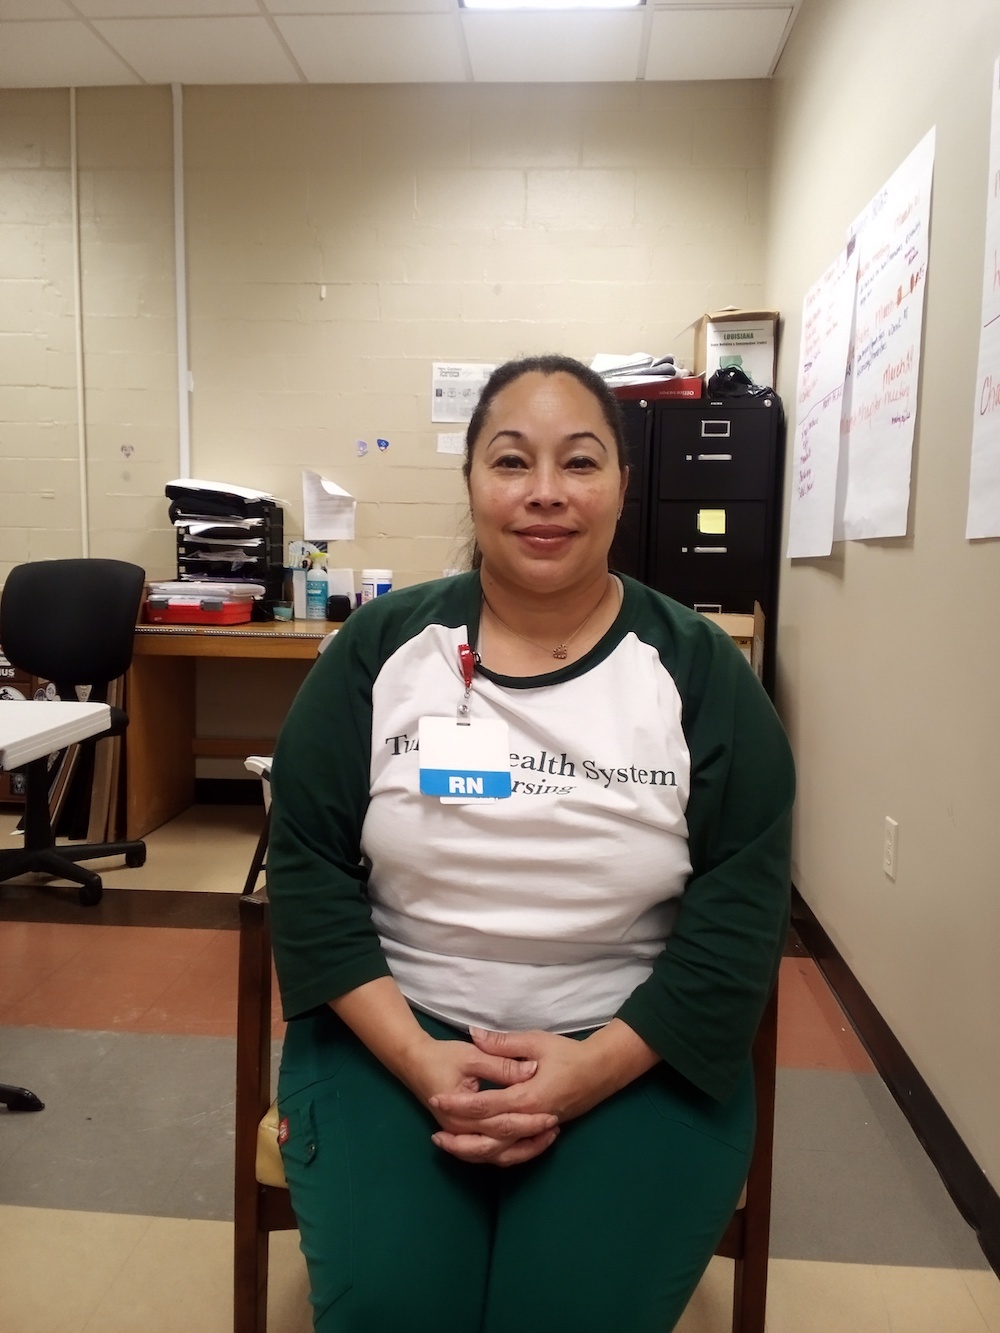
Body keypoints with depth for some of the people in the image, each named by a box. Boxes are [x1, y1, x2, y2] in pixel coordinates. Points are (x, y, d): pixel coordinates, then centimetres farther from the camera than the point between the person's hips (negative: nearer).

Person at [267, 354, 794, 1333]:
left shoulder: (700, 671, -4)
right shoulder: (380, 647, -3)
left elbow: (742, 911, -5)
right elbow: (308, 867, -3)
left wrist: (593, 1069, -16)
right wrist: (416, 1056, -14)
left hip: (637, 1051, 0)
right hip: (393, 1035, 1)